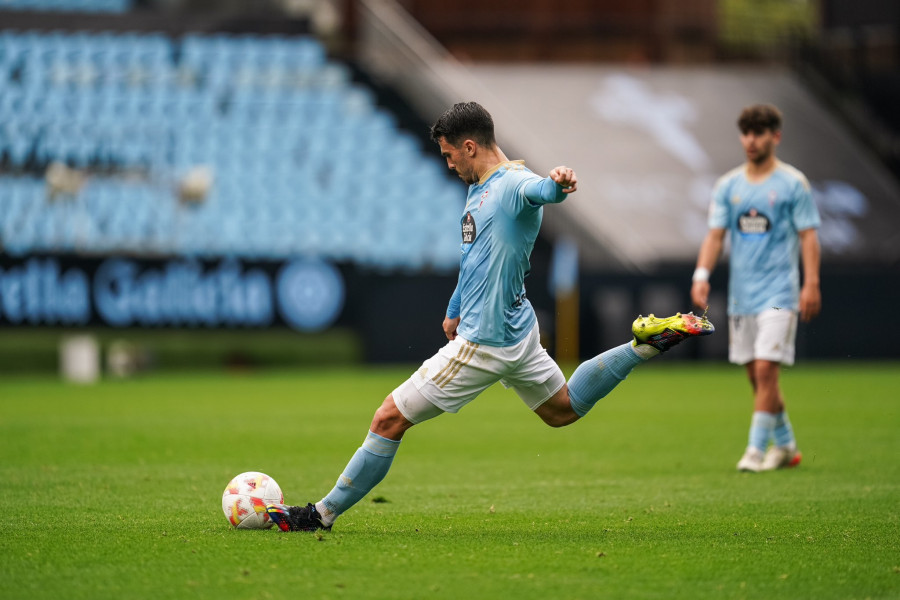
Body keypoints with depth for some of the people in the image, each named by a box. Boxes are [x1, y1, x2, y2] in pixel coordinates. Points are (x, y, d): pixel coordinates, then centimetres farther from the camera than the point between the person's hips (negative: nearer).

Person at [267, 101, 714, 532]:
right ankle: (647, 343, 21)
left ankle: (324, 513, 3)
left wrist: (558, 184, -68)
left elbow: (540, 190, -45)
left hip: (485, 343, -10)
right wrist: (455, 310, 36)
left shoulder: (514, 184, -20)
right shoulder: (479, 187, 11)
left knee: (389, 420, -4)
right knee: (563, 410, 27)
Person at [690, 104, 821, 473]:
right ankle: (785, 444, 22)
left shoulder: (793, 183, -2)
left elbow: (808, 235, -4)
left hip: (778, 293, -5)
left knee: (765, 369, -14)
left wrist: (811, 283, -13)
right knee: (755, 375, 8)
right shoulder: (728, 186, 9)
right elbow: (715, 234, 7)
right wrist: (702, 275, -7)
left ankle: (757, 449, -8)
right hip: (741, 293, 5)